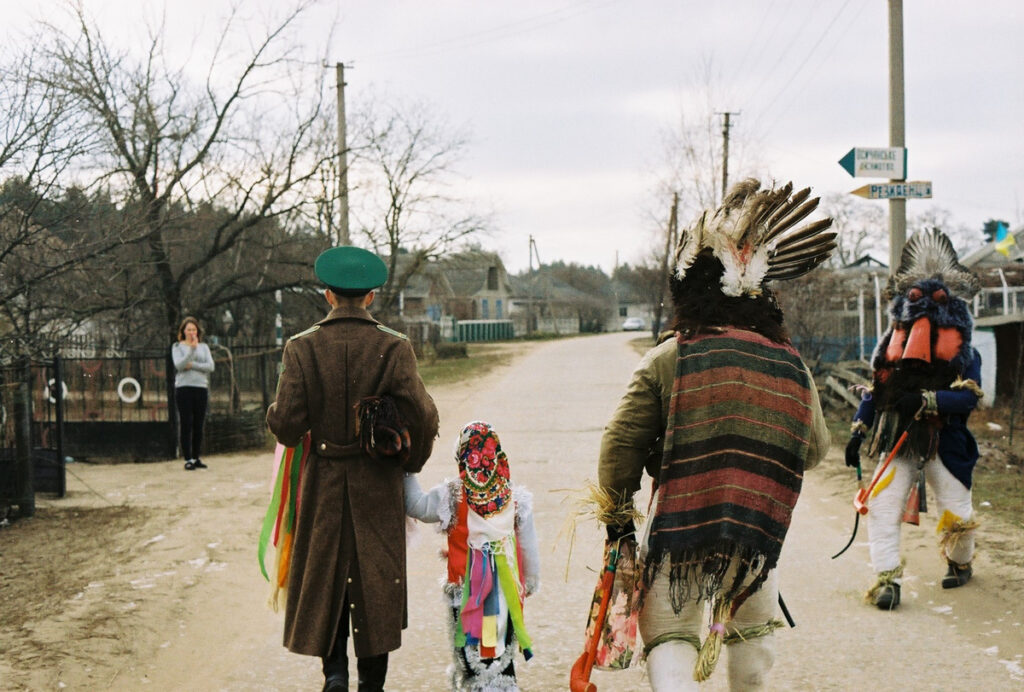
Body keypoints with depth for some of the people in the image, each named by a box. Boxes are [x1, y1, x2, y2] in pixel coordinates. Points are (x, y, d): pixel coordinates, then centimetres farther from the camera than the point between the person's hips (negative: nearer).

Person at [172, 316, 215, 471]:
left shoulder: (204, 347, 14)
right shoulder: (177, 347, 7)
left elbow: (210, 366, 1)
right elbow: (179, 365, -10)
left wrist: (192, 365, -10)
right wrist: (192, 348, -17)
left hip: (201, 388, 3)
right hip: (183, 388, -3)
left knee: (199, 425, 4)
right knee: (186, 424, -5)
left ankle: (196, 458, 12)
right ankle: (188, 459, -4)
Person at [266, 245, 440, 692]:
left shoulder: (302, 348, -8)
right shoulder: (394, 348, -9)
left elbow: (288, 425, -12)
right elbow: (423, 418, -12)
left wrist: (276, 418, 12)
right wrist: (410, 462, 6)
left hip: (324, 485, 0)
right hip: (379, 488, 0)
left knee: (325, 575, 16)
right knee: (377, 579, 12)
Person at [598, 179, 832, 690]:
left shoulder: (665, 360, -7)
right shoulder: (792, 365, 3)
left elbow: (621, 444, -7)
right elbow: (815, 449, 14)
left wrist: (616, 514, 7)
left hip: (678, 529, -3)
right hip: (758, 533, 3)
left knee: (669, 634, 6)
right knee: (753, 629, 26)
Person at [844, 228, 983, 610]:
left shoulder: (962, 350, -1)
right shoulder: (892, 344, 8)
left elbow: (968, 396, -14)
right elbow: (874, 389, 13)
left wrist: (926, 400, -28)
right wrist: (857, 432, 6)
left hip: (945, 442, -2)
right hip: (898, 440, 2)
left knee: (956, 512, 8)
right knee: (882, 506, -13)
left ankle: (960, 563, 39)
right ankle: (887, 578, -8)